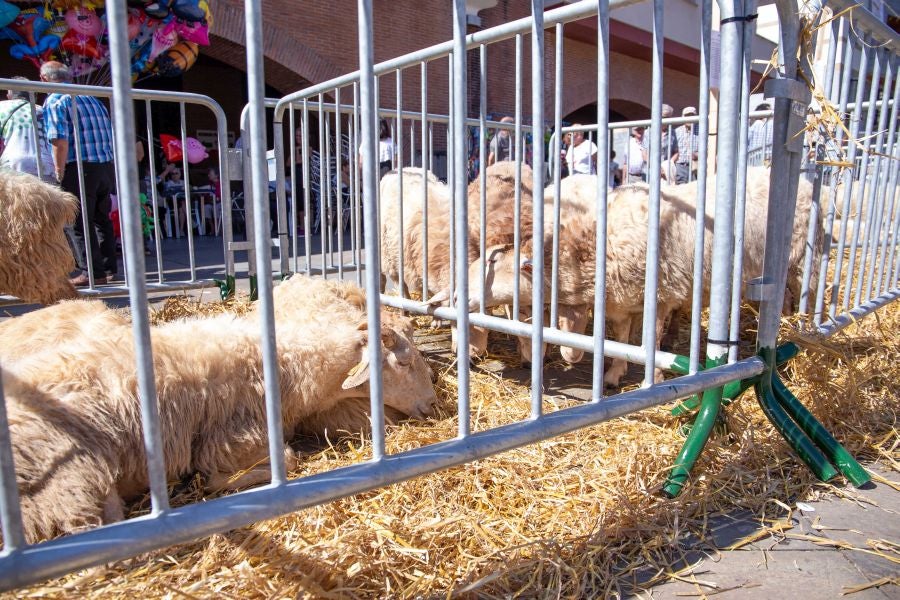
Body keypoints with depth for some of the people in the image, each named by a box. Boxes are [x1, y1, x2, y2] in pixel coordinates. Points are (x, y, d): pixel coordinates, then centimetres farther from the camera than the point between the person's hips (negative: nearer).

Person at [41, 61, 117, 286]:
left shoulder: (55, 101, -3)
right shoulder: (92, 98, 17)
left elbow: (60, 141, -14)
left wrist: (59, 173, -9)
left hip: (80, 168, -6)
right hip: (107, 166, 7)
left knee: (81, 224, 0)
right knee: (102, 219, 15)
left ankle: (93, 273, 1)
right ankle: (109, 269, 18)